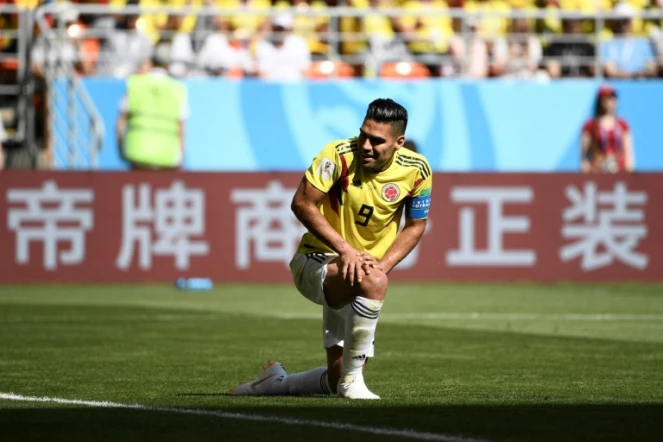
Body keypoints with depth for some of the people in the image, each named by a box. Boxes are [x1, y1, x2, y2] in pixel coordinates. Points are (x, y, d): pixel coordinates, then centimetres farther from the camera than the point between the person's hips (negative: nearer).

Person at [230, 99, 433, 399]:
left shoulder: (417, 170, -9)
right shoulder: (340, 155, -20)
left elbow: (415, 226, 3)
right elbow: (302, 203, -18)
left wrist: (383, 265, -14)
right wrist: (344, 249, -26)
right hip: (316, 262, -5)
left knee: (337, 381, 2)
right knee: (371, 281, -40)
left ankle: (276, 382, 34)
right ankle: (352, 381, -25)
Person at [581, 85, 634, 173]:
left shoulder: (622, 125, 10)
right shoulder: (591, 125, 3)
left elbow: (628, 151, 12)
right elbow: (584, 151, 2)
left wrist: (629, 170, 4)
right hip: (598, 171, -2)